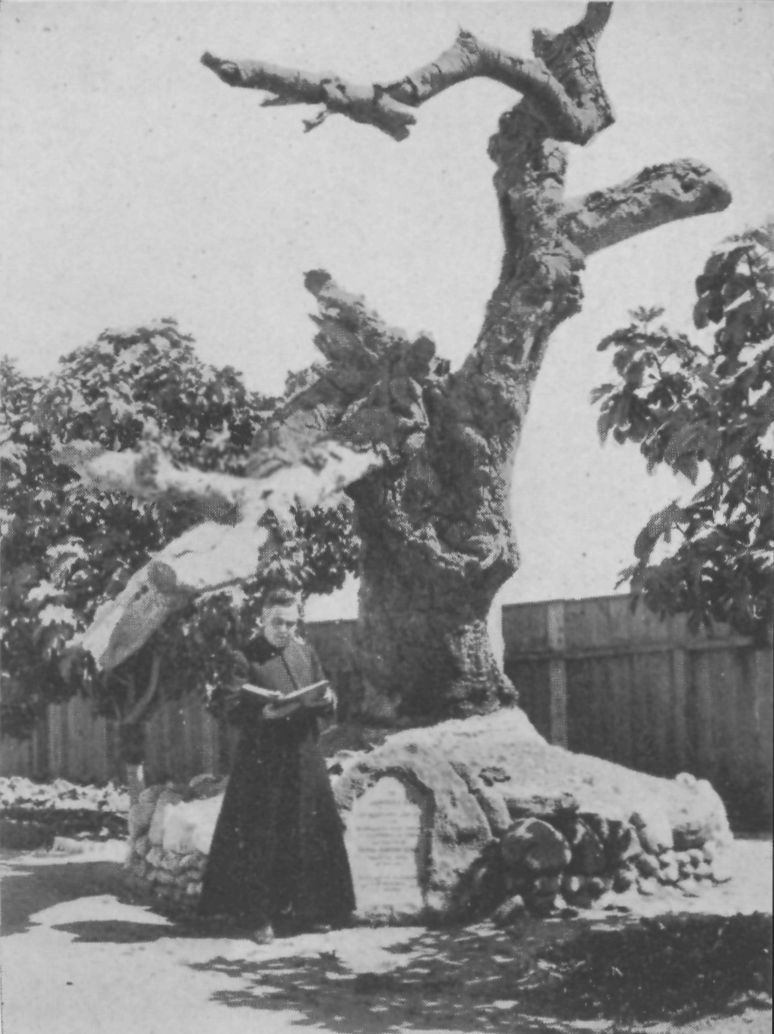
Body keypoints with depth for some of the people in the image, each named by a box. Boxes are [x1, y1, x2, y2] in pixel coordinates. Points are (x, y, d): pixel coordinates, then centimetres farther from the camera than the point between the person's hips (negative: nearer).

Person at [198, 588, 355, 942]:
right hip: (261, 759, -5)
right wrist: (263, 714, -25)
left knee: (310, 834, 6)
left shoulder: (304, 652, 10)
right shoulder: (246, 657, -4)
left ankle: (303, 910, 18)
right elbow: (235, 711, -7)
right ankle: (259, 916, 5)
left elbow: (324, 697, 14)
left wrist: (327, 699, -9)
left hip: (303, 755, 5)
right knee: (260, 838, -4)